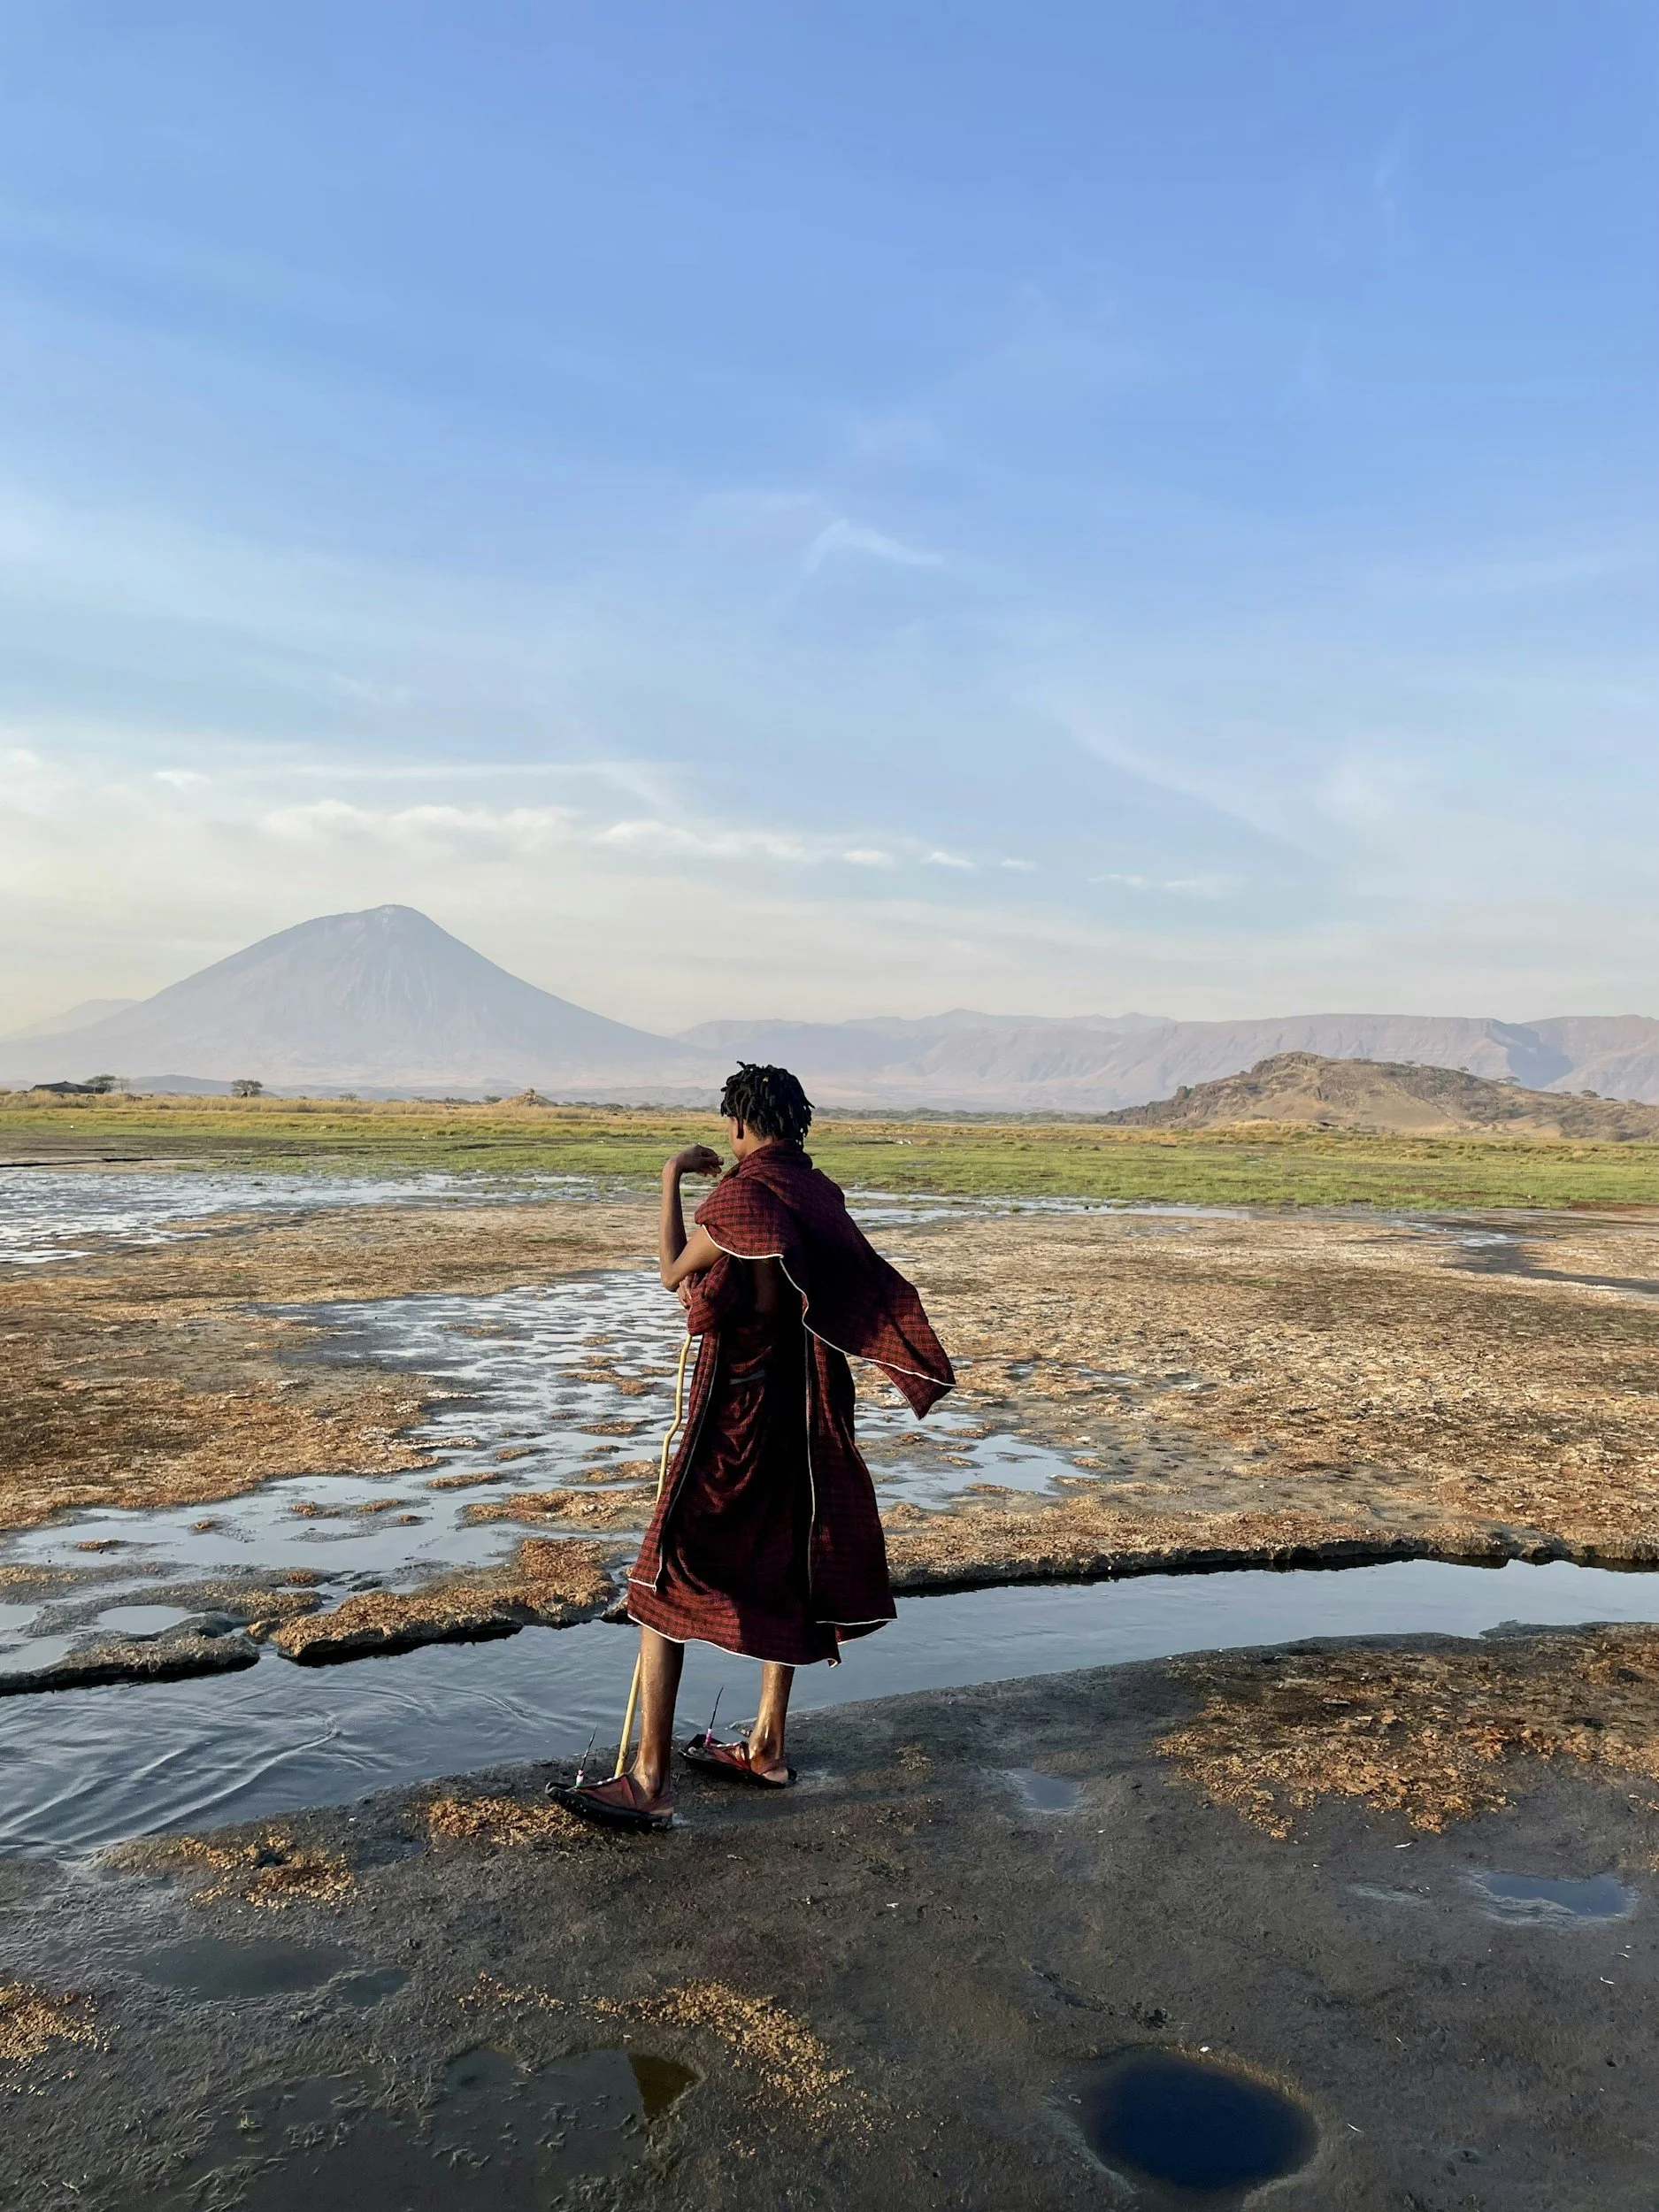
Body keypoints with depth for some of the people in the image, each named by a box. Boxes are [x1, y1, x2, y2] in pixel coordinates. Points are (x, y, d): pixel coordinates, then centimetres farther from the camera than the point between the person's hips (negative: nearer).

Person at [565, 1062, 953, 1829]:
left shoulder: (740, 1196, -17)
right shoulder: (820, 1196, 4)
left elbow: (674, 1275, -4)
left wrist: (672, 1178, 2)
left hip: (734, 1415, -8)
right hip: (804, 1416, 8)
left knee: (668, 1578, -1)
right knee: (783, 1569, 18)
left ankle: (648, 1780, 2)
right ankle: (766, 1746, 30)